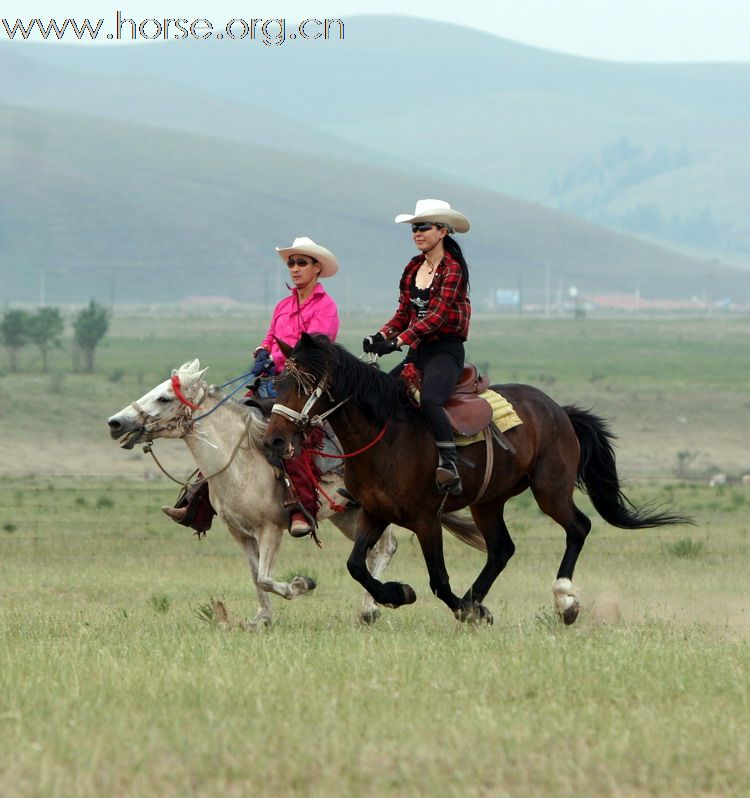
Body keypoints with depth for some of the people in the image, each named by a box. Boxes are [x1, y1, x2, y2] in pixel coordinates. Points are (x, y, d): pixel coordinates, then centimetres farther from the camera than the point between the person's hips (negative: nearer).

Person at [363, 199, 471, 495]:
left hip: (445, 351, -9)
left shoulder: (452, 268, -9)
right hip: (417, 353, 9)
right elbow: (403, 314, 16)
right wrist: (380, 336, -5)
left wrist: (398, 341, -28)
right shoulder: (413, 268, 14)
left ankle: (449, 466, -40)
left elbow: (438, 315, -19)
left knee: (428, 399, -35)